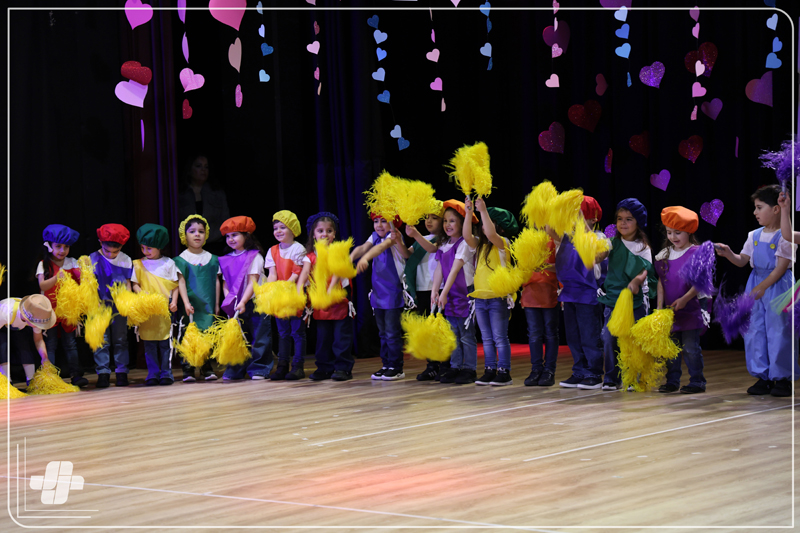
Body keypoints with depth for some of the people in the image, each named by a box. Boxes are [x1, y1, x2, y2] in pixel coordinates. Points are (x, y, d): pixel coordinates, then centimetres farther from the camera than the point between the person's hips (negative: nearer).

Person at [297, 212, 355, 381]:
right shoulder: (310, 256, 5)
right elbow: (303, 275, -7)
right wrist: (298, 293, -25)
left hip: (339, 301, -3)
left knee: (341, 335, -1)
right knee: (323, 337, 8)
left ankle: (343, 367, 4)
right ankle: (324, 368, 16)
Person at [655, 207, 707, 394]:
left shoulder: (697, 253, -7)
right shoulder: (664, 255, 8)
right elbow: (661, 282, 9)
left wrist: (684, 299, -19)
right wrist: (659, 307, 2)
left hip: (690, 310, -5)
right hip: (669, 311, 5)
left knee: (690, 348, -3)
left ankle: (697, 381, 5)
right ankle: (672, 381, 17)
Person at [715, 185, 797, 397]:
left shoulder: (785, 236, -11)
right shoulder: (754, 236, 10)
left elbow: (781, 268, -14)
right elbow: (742, 261, 14)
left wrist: (762, 287, -16)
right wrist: (728, 253, -5)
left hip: (777, 286, -7)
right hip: (756, 285, 7)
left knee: (778, 331, -3)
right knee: (754, 331, 6)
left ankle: (782, 378, 6)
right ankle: (762, 377, 13)